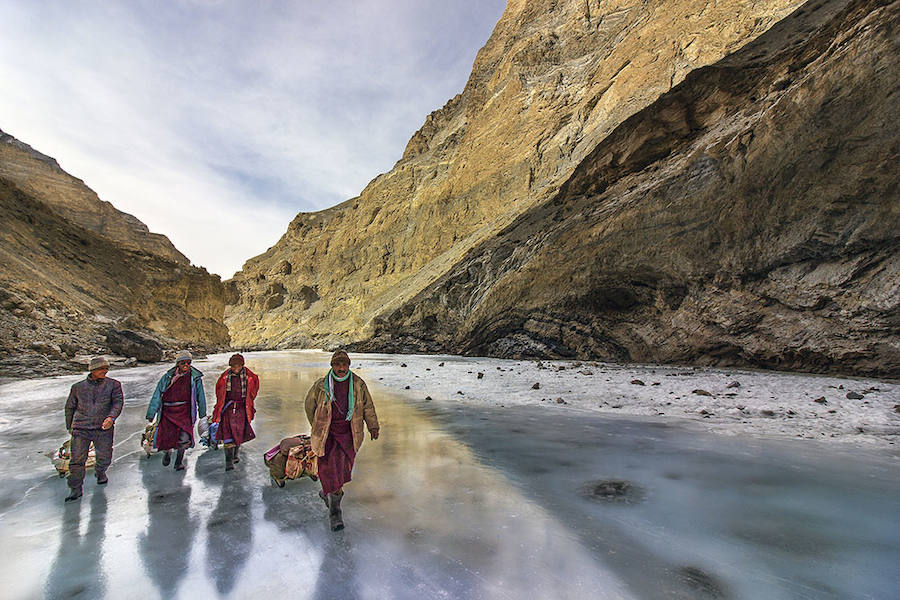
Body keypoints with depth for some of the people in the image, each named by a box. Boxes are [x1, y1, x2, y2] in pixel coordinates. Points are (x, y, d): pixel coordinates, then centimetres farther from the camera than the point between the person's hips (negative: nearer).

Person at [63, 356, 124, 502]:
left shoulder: (113, 384, 4)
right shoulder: (78, 387, 9)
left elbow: (118, 402, -8)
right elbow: (70, 407, 22)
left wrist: (111, 417, -25)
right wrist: (69, 426, 22)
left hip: (103, 428, 0)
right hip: (81, 428, 1)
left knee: (105, 458, 6)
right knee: (77, 459, -7)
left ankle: (100, 473, 38)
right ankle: (76, 489, 6)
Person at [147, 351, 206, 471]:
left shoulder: (195, 377, 2)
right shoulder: (167, 377, 3)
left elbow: (200, 396, 13)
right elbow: (157, 396, 8)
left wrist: (202, 413, 19)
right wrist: (151, 414, 9)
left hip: (185, 412, -1)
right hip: (168, 412, 1)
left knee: (184, 437, -16)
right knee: (166, 438, -3)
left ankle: (179, 461, 11)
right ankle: (168, 452, 35)